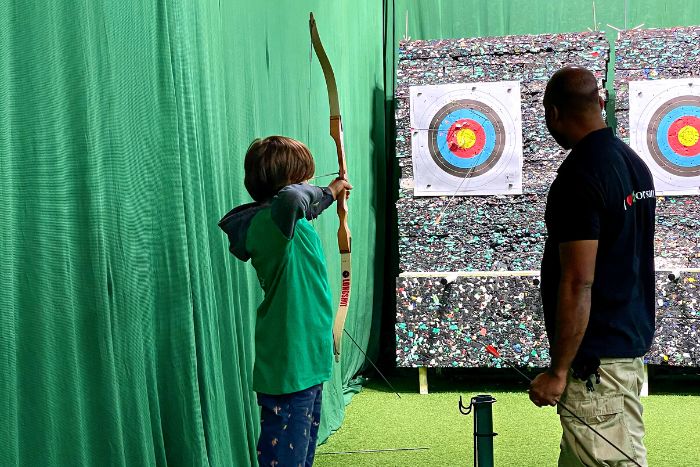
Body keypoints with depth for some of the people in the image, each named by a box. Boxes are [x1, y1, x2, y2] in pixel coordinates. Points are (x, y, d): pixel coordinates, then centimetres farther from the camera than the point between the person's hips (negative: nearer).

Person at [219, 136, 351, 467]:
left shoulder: (279, 222, 10)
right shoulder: (272, 220, -20)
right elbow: (290, 199, -44)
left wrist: (328, 195, 44)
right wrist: (315, 192, -22)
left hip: (305, 361, 10)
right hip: (290, 366, -10)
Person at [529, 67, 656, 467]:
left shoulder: (579, 177, -20)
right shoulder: (635, 163, 9)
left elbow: (578, 283, -23)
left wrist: (558, 371, -17)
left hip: (595, 358, -10)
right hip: (633, 344, 10)